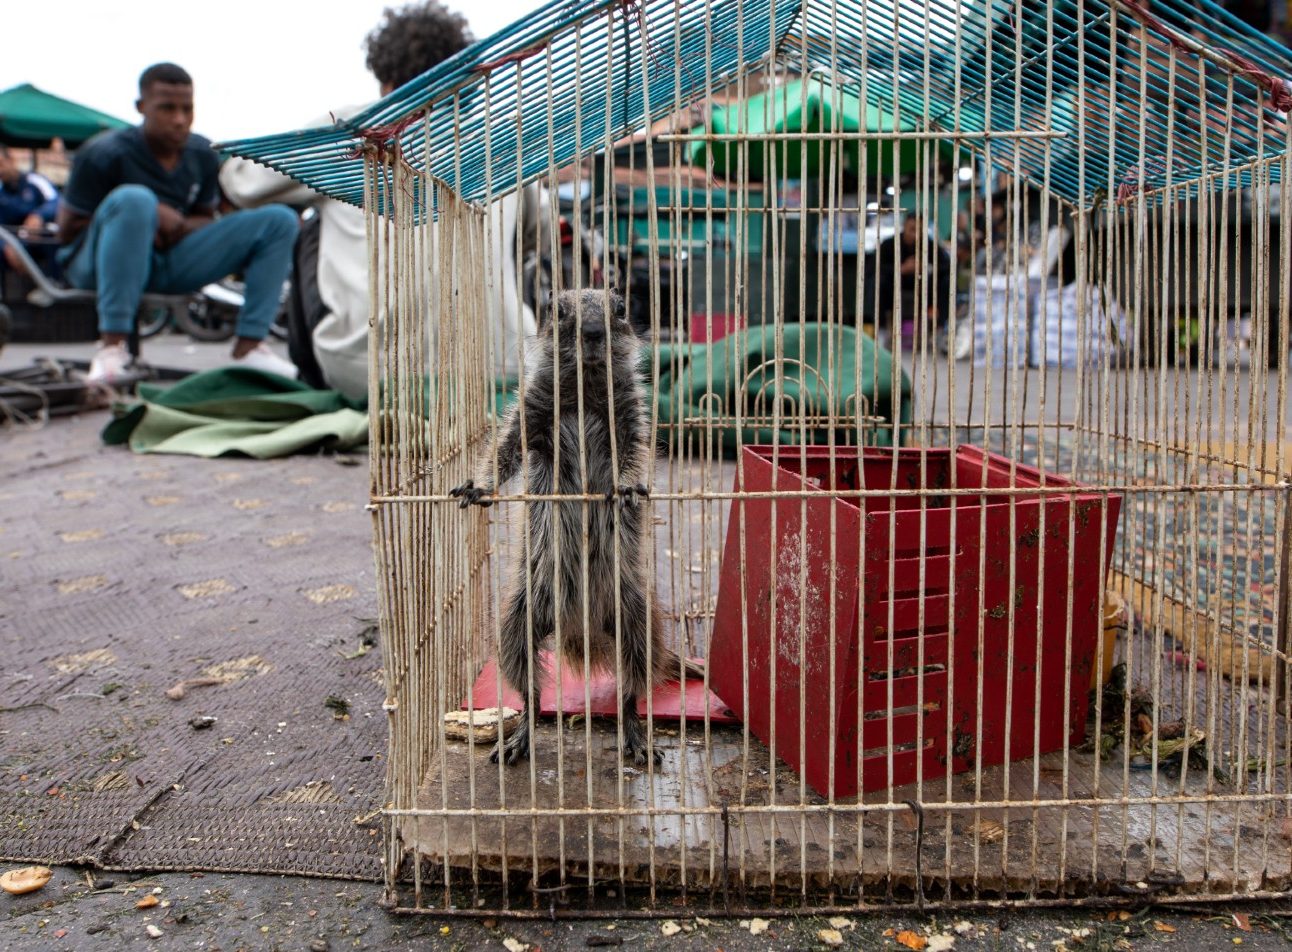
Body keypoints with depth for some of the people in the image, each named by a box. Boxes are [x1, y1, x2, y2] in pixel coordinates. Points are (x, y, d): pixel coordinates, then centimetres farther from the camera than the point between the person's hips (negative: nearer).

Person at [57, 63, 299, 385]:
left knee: (279, 220, -6)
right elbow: (66, 231, -8)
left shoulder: (202, 155, 5)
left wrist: (182, 226, -11)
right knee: (134, 198, -39)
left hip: (171, 262, 5)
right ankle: (111, 344, -35)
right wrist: (148, 219, -17)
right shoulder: (105, 154, -11)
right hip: (100, 262, -5)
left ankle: (248, 345, -15)